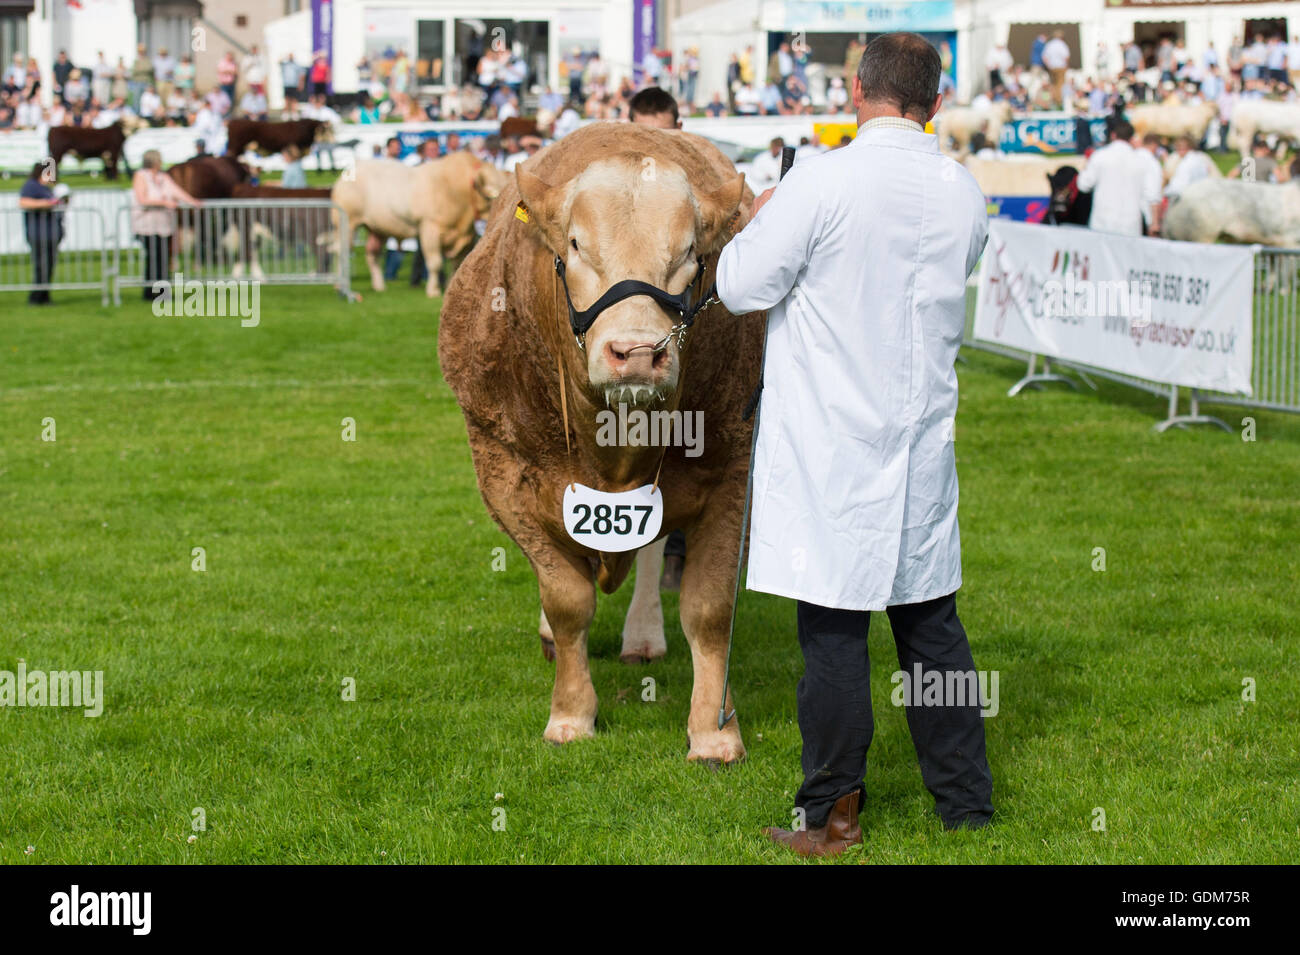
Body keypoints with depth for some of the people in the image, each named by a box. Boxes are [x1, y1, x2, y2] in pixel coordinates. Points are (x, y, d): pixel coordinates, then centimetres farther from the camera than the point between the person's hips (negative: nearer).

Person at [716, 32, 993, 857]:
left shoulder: (824, 182, -15)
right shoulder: (964, 194, 2)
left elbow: (742, 286, -11)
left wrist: (758, 221, 10)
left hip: (832, 448, -5)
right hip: (922, 445, 5)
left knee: (835, 628, 1)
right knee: (931, 620, 14)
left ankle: (833, 818, 8)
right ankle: (966, 802, 22)